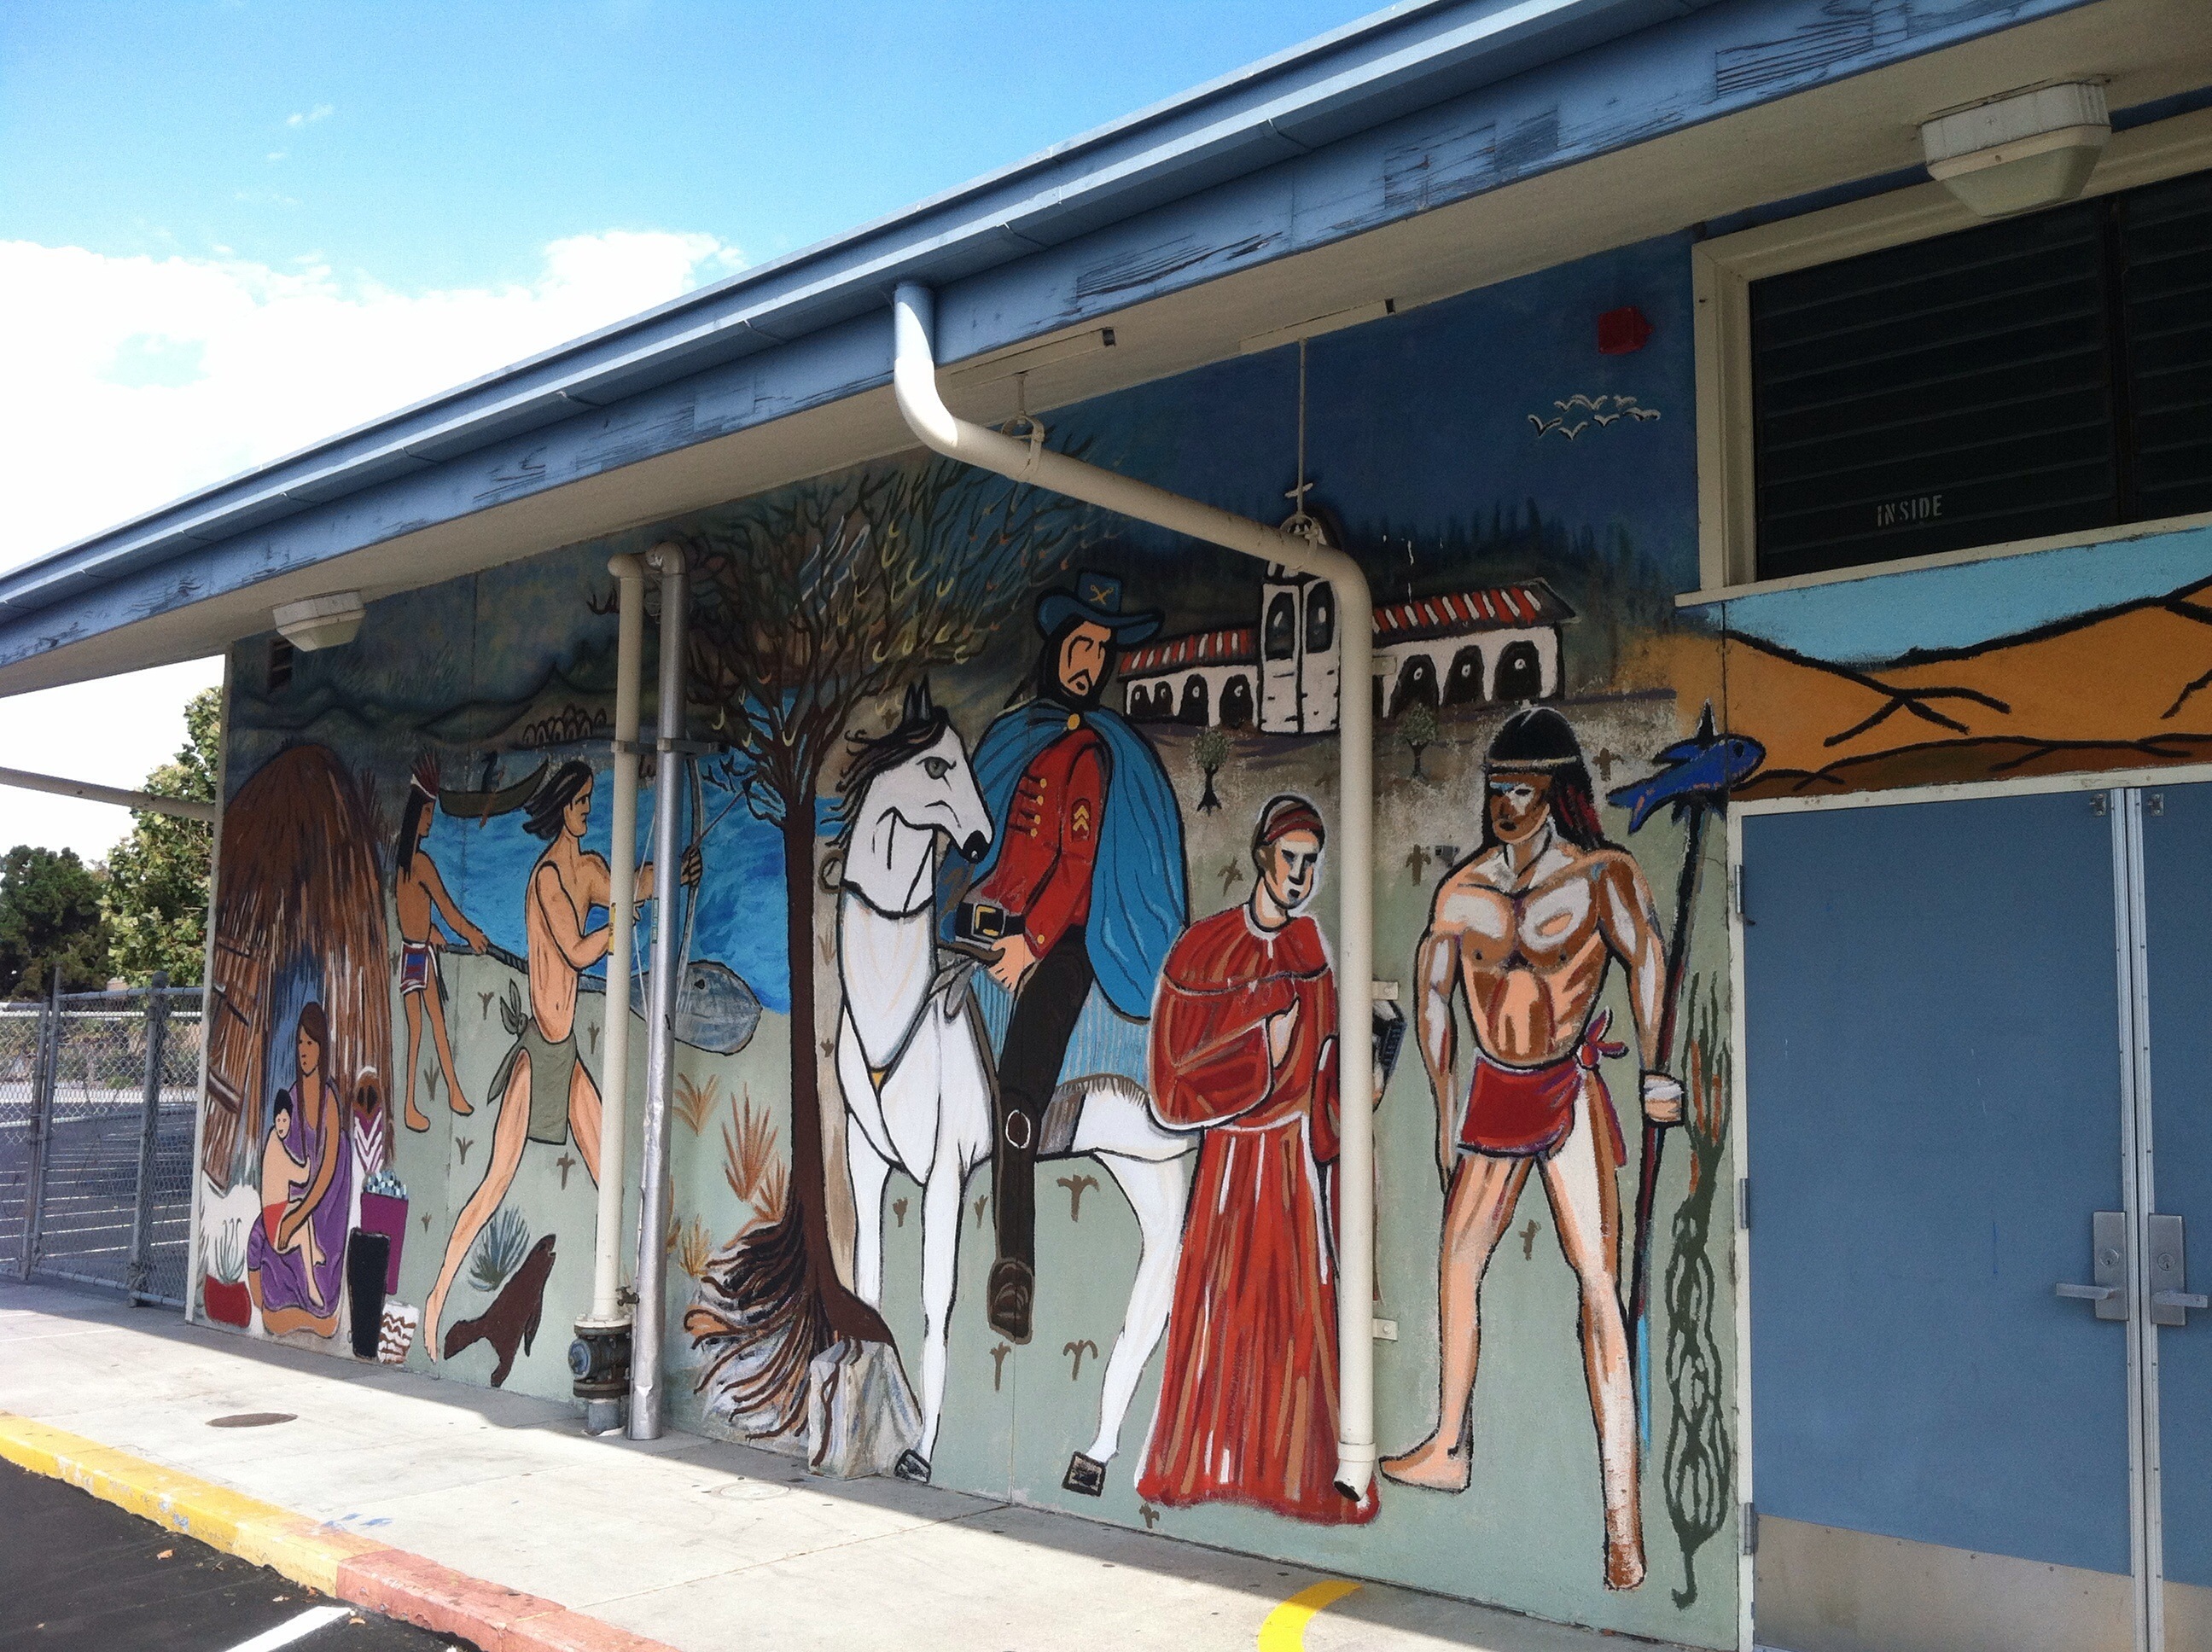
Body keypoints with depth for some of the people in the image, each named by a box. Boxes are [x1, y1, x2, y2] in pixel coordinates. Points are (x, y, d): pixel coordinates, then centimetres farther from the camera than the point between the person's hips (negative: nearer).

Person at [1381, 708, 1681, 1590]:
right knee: (1458, 1256, 14)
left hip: (1569, 1088, -6)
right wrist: (1445, 1107, 11)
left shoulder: (1601, 878, -9)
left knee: (1597, 1284, -12)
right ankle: (1446, 1450, 32)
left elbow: (1651, 965, -16)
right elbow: (1433, 997, 12)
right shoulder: (1462, 890, 4)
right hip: (1495, 1090, 6)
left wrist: (1657, 1072, -28)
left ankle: (1622, 1511, -11)